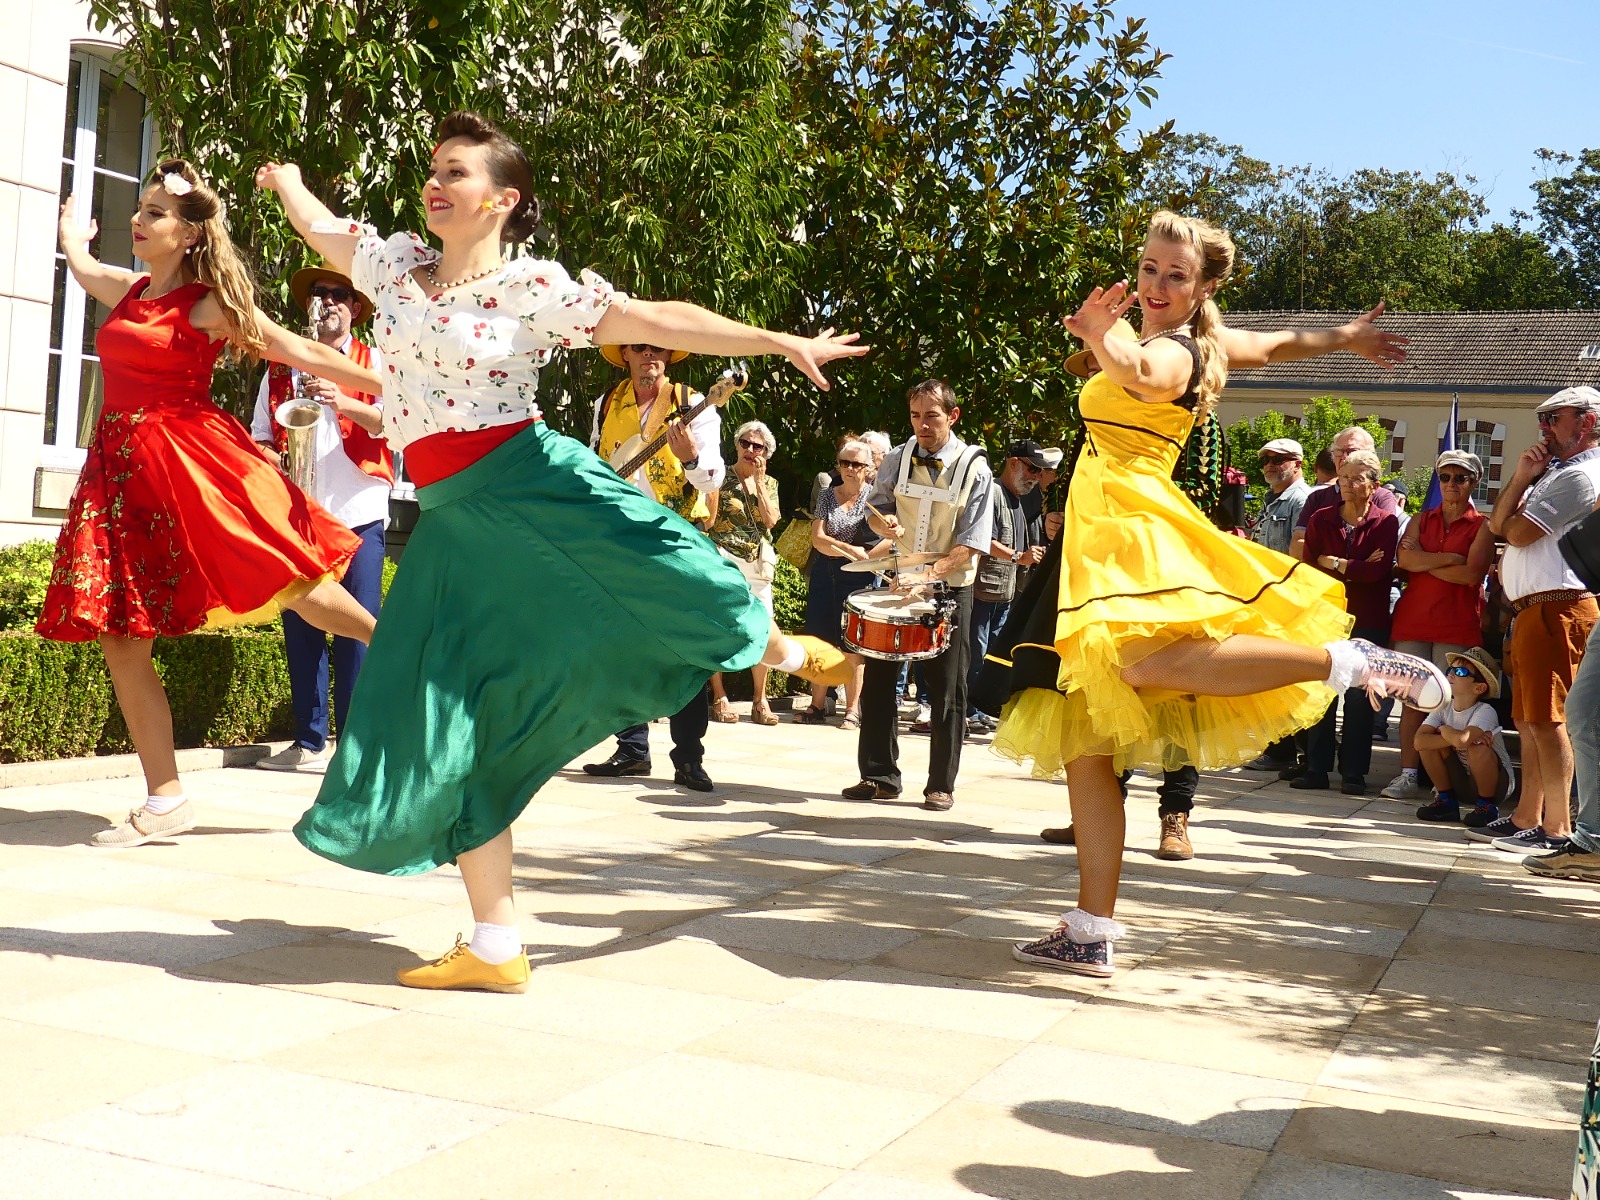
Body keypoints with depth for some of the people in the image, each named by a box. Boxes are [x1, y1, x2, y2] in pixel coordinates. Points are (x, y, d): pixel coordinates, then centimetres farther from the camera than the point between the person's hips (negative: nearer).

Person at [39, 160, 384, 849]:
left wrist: (387, 389, -1)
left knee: (295, 591, -12)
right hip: (120, 473, 6)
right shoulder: (126, 291, 17)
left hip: (189, 463, -6)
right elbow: (80, 262, 40)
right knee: (120, 640, 1)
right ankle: (165, 802, 7)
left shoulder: (210, 305, -1)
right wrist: (72, 229, 61)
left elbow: (302, 354, 1)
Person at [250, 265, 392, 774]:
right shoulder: (280, 368, 16)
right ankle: (309, 741, 10)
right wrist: (271, 458, -7)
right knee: (301, 627, 4)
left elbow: (391, 421, -6)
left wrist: (342, 403, -21)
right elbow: (258, 436, 14)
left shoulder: (373, 362, 9)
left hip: (358, 514, -3)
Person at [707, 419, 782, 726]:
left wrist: (758, 481, -5)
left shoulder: (769, 484, 15)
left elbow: (771, 519, -4)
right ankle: (719, 698, 3)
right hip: (723, 560, -3)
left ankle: (760, 700, 6)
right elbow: (708, 520, -3)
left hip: (758, 564, 3)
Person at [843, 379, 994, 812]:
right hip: (900, 581, 3)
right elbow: (875, 506, 12)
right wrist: (882, 521, -12)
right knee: (878, 678, 1)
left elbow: (972, 544, -14)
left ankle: (941, 785, 12)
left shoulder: (973, 468, -10)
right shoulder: (897, 459, -1)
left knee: (947, 690, 2)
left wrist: (928, 574, -27)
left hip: (950, 587, -3)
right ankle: (879, 777, 11)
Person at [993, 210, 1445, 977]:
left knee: (1147, 662, -42)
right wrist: (1346, 339, 54)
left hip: (1135, 528, -10)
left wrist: (1099, 338, -52)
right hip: (1095, 543, 10)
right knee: (1083, 748, 5)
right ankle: (1091, 934, 9)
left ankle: (1350, 663, -25)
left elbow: (1142, 378, -33)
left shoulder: (1173, 352, -8)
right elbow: (1282, 345, 36)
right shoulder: (1205, 344, 20)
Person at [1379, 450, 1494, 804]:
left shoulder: (1482, 526, 5)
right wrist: (1449, 558, -10)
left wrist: (1424, 562, -3)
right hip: (1413, 619, 3)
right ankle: (1408, 774, 0)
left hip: (1458, 625, -3)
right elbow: (1405, 558, -2)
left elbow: (1472, 574, -10)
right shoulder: (1422, 520, 16)